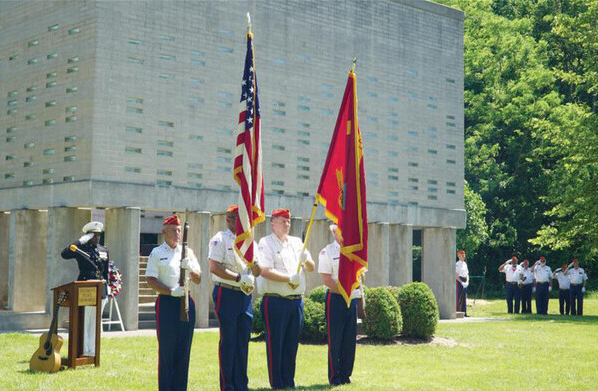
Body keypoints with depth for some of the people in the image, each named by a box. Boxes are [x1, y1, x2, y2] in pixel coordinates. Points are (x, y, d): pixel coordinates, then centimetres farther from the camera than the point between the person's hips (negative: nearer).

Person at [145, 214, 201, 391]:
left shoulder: (187, 252, 13)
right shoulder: (156, 253, 2)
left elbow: (198, 280, 12)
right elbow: (151, 281, -5)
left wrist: (191, 268, -9)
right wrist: (171, 291, -16)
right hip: (166, 303, -4)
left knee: (184, 350, 5)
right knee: (167, 349, -3)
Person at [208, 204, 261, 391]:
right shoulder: (220, 239, -5)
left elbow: (257, 270, 14)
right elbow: (214, 267, -16)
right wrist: (239, 278, -17)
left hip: (245, 294, 6)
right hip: (226, 294, -6)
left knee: (243, 340, 8)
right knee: (228, 340, -2)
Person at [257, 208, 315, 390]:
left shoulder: (297, 242, 16)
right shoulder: (265, 243, -2)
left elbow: (311, 268, 15)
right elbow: (265, 271, -14)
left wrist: (306, 260, -7)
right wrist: (290, 278, -19)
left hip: (297, 301, 6)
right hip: (275, 301, -6)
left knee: (292, 344, 10)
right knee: (275, 343, -2)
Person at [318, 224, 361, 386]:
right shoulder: (327, 252, -5)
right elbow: (326, 280, -11)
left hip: (352, 298, 5)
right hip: (336, 298, -5)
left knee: (350, 339, 8)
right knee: (335, 339, -2)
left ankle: (345, 375, 18)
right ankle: (334, 377, 7)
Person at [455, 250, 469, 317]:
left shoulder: (465, 264, 15)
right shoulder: (457, 264, -8)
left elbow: (467, 274, 17)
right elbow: (456, 275, -14)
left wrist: (467, 281, 1)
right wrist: (461, 282, -18)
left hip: (465, 281, 8)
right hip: (459, 281, -8)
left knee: (464, 297, 8)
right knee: (458, 297, -8)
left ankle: (464, 312, 11)